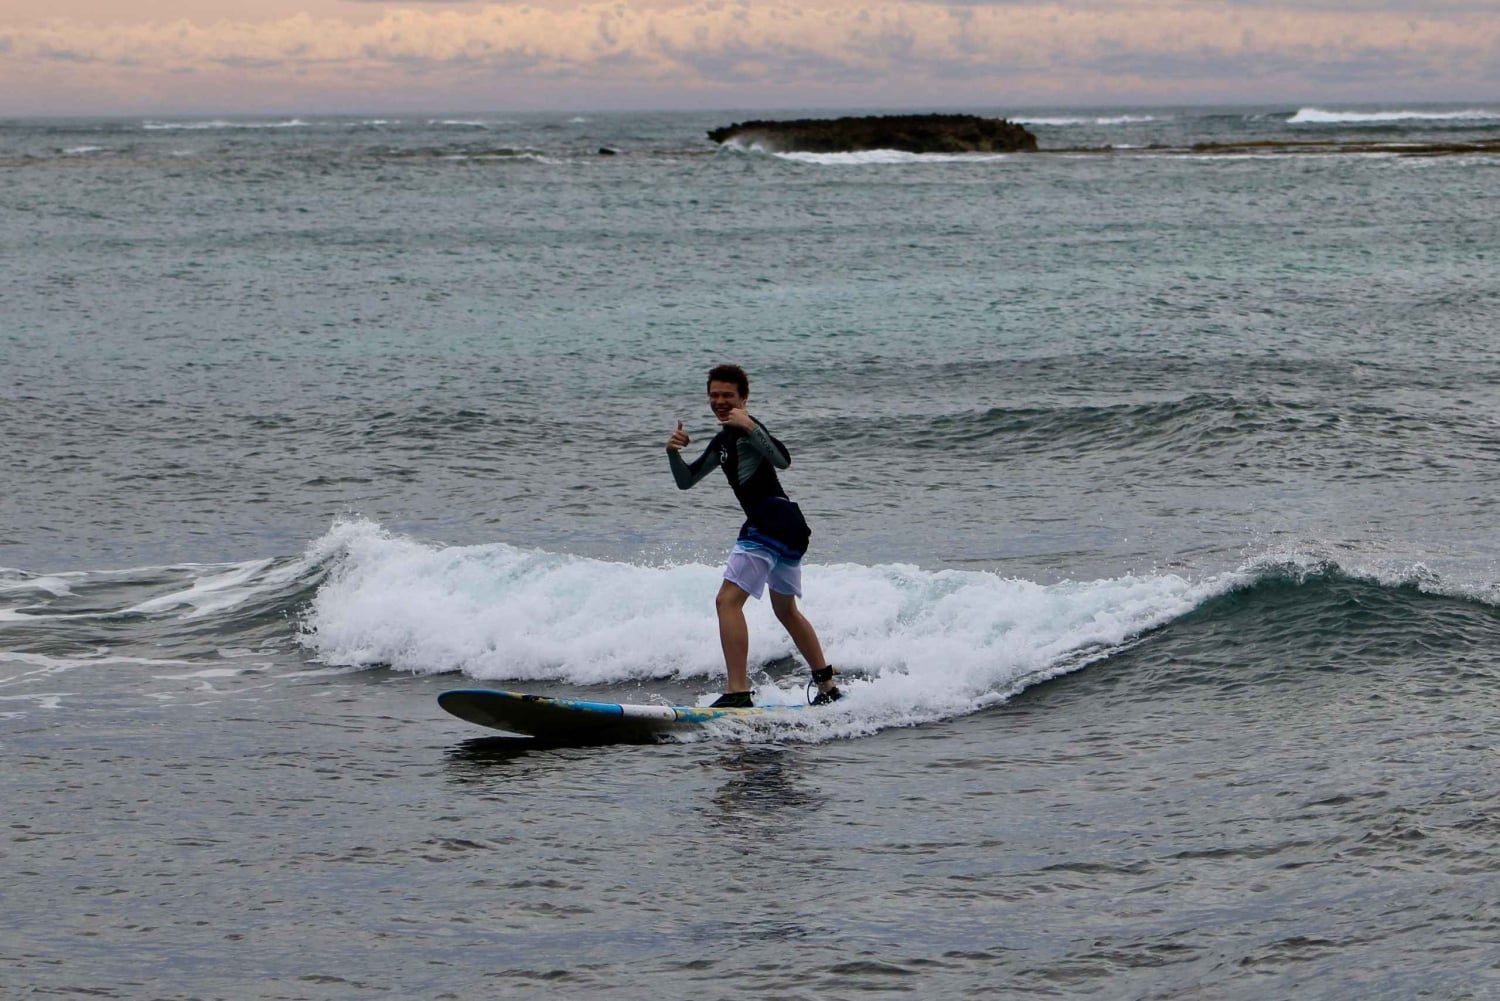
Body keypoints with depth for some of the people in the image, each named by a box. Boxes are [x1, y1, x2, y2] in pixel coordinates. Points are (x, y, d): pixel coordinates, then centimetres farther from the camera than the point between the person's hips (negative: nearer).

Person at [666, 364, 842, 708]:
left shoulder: (746, 428, -9)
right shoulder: (723, 441, 22)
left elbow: (783, 460, -26)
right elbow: (685, 481, 22)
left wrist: (750, 427, -34)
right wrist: (674, 452, 3)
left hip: (773, 521, -11)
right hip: (787, 526, 11)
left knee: (728, 600, -17)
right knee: (787, 611, 25)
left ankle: (738, 692, -24)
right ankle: (827, 686, 34)